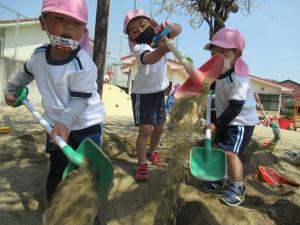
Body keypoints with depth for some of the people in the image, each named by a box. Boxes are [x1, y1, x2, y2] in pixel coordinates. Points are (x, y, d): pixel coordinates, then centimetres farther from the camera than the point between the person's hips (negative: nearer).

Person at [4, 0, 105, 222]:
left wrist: (65, 122, -40)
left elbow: (80, 100, -25)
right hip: (57, 124, 5)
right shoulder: (39, 55, -2)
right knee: (56, 172, 13)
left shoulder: (82, 64, -23)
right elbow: (25, 74, 21)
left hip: (85, 126, -5)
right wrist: (11, 90, 33)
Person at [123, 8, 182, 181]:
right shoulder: (138, 48, -24)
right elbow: (149, 59, -46)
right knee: (145, 130, -12)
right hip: (143, 94, -6)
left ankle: (153, 152, 40)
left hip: (159, 91, 6)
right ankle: (142, 165, 3)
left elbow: (178, 30, -15)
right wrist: (161, 50, -68)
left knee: (159, 127, 16)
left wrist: (169, 26, -38)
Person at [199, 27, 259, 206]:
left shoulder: (237, 80, -26)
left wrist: (216, 124, -23)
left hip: (241, 122, -10)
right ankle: (222, 180, 32)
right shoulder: (222, 74, 4)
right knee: (219, 149, 14)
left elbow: (235, 108, -27)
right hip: (227, 121, 10)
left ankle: (238, 188, 5)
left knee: (231, 152, -14)